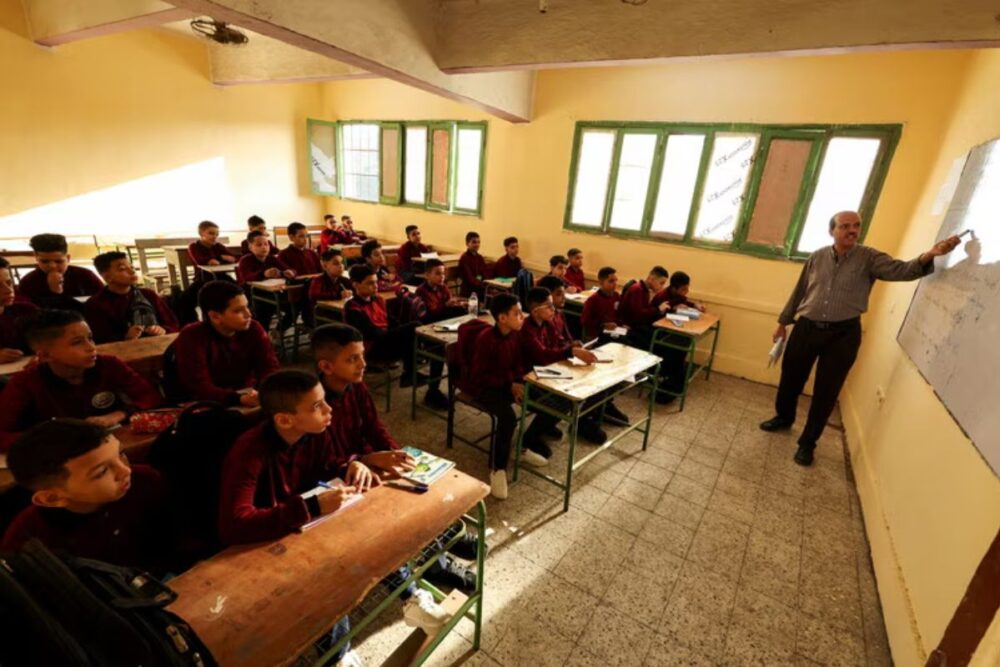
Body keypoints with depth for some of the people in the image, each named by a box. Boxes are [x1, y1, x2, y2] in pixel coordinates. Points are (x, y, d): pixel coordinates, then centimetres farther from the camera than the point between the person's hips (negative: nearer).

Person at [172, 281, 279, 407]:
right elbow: (198, 387, -23)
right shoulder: (191, 337, -14)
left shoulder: (253, 329, -4)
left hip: (248, 396, 4)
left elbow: (269, 366, -7)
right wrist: (241, 399, -39)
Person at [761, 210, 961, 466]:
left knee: (826, 392, 5)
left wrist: (928, 256, -39)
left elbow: (901, 270, -19)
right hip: (806, 328, 2)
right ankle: (784, 417, 40)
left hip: (843, 334, -2)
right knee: (791, 378, 13)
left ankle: (807, 442, 20)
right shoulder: (816, 258, 4)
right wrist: (783, 322, 13)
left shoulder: (870, 258, -2)